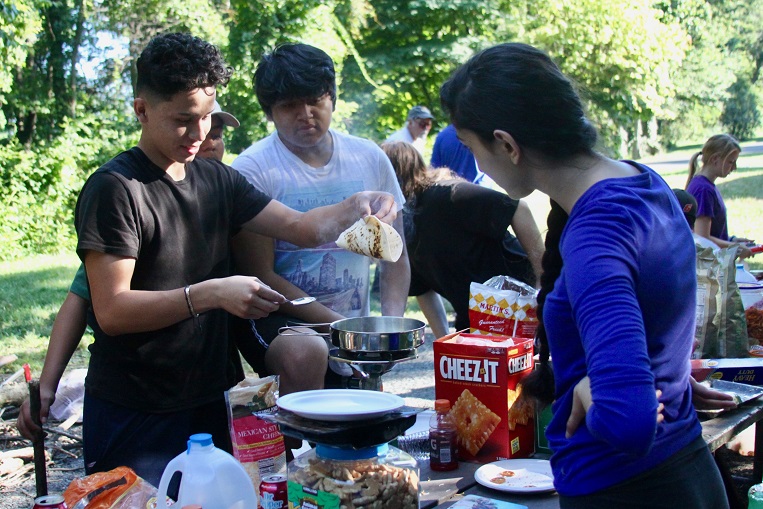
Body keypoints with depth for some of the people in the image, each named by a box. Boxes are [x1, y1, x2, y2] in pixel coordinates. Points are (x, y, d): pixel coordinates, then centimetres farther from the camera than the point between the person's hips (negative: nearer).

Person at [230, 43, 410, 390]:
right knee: (305, 352, -34)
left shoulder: (369, 159, 5)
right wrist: (338, 324, -19)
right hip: (281, 320, -5)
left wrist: (392, 322, -7)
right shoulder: (253, 169, -10)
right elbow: (260, 277, -13)